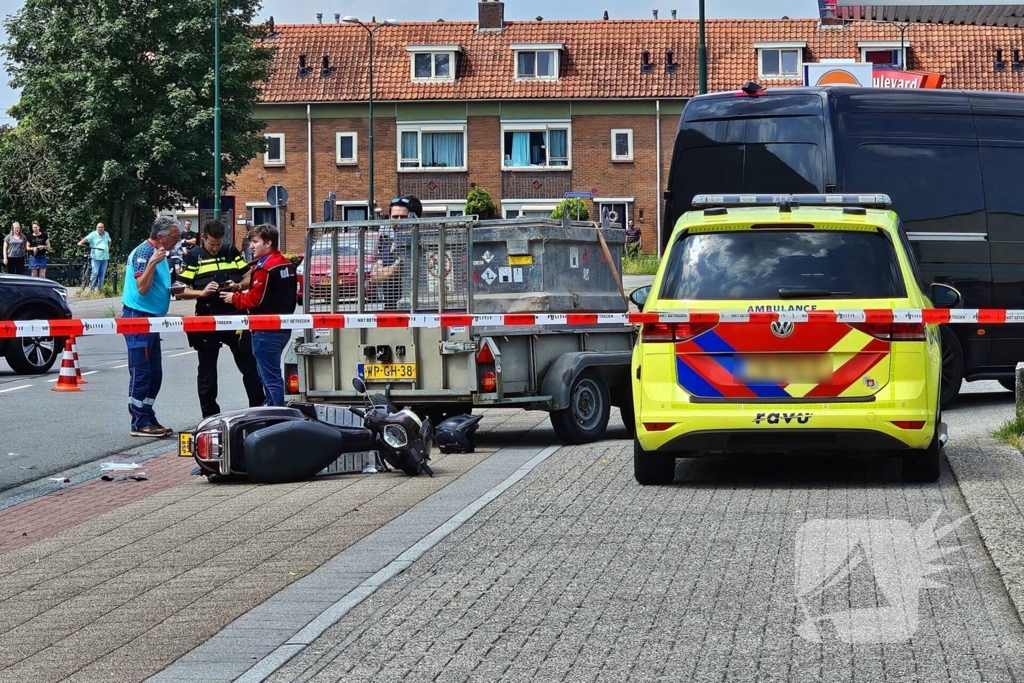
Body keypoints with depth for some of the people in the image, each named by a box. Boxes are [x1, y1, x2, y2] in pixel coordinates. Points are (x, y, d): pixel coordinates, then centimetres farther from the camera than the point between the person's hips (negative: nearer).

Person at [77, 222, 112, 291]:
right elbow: (87, 238, -19)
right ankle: (91, 289, -6)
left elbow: (109, 241, 33)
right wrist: (80, 243, -37)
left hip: (105, 257, 5)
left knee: (102, 274, 7)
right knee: (95, 273, -13)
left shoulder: (106, 234, 14)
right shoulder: (93, 234, -4)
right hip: (96, 257, -5)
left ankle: (99, 289, 17)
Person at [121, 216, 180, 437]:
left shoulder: (157, 253, 14)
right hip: (138, 318, -10)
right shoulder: (143, 253, -15)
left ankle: (148, 419, 20)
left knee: (154, 373, 13)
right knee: (141, 373, -8)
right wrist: (152, 263, -32)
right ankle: (139, 423, -6)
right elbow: (142, 288, -23)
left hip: (151, 319, 10)